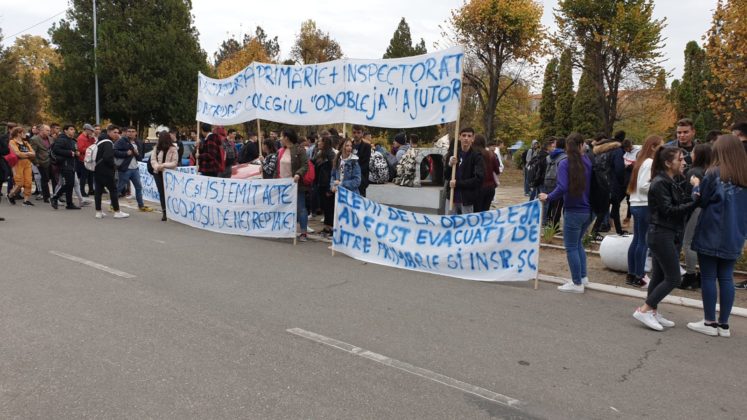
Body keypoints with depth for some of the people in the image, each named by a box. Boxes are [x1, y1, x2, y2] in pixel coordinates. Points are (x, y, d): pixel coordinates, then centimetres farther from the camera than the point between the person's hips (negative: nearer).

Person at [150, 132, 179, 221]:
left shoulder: (173, 149, -7)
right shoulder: (157, 147, 7)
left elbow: (175, 163, -11)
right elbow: (153, 159, 4)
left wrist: (163, 165, -21)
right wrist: (157, 166, -15)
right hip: (158, 173, 4)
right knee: (161, 193, 4)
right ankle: (164, 212, 8)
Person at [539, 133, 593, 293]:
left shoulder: (564, 163, -13)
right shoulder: (588, 161, 1)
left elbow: (562, 187, -23)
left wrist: (548, 197, -10)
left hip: (573, 211, -6)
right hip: (588, 210, 6)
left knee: (571, 247, 5)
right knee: (578, 243, 23)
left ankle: (577, 283, 11)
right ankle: (583, 277, 26)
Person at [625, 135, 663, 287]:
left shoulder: (641, 161, 15)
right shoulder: (650, 163, -13)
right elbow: (643, 185, -20)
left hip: (636, 205, 9)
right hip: (645, 206, -9)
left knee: (636, 240, 12)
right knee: (644, 242, -4)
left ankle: (631, 274, 17)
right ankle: (639, 276, 1)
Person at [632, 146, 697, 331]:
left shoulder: (671, 182, 15)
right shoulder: (660, 183, -15)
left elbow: (680, 204, 10)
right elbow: (669, 210, -19)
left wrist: (695, 199, -7)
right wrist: (695, 203, -21)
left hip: (668, 235, 9)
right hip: (662, 235, -9)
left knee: (659, 276, 13)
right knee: (673, 278, -6)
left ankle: (653, 312, 20)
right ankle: (643, 310, -2)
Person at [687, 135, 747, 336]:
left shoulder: (714, 174, -11)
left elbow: (701, 200, -3)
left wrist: (696, 185, 12)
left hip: (711, 235, -5)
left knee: (708, 277, 3)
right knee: (726, 278, 10)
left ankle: (710, 322, 9)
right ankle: (724, 324, 15)